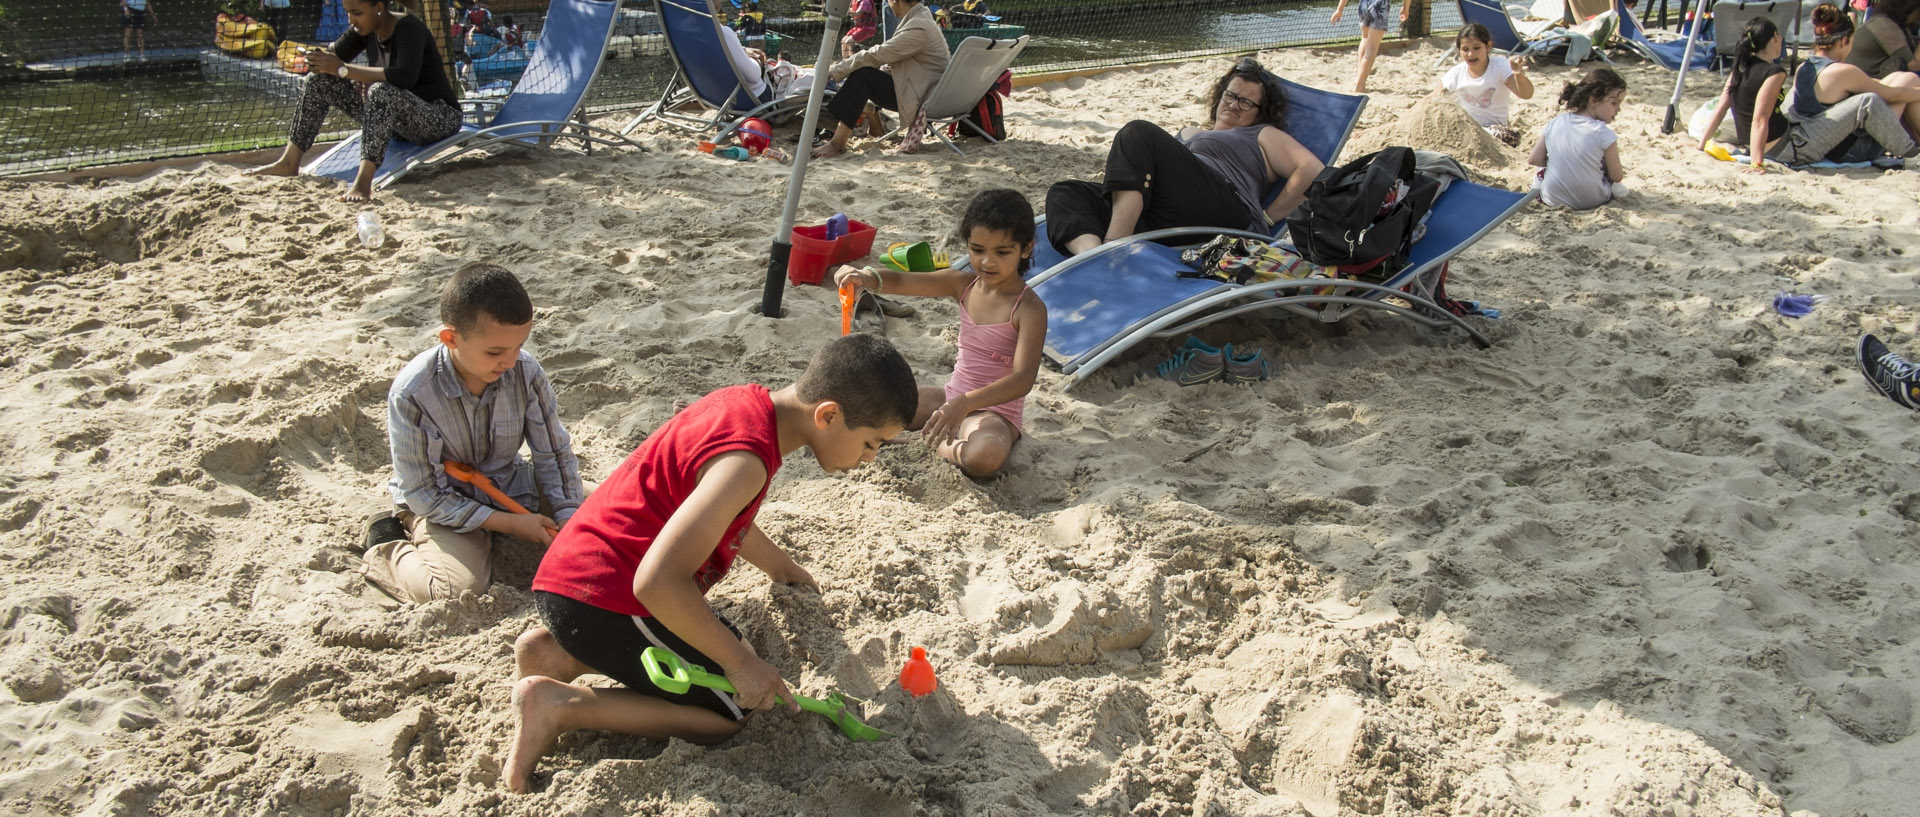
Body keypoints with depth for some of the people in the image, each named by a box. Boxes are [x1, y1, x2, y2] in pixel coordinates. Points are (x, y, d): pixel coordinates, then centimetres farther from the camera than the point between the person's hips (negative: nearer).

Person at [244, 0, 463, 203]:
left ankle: (363, 182, -43)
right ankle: (289, 163, 3)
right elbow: (332, 56, 9)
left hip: (441, 117, -8)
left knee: (382, 91, -38)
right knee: (318, 80, 2)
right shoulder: (365, 30, 2)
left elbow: (405, 76, -37)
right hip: (391, 114, 8)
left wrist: (343, 70, -32)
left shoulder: (408, 29, -21)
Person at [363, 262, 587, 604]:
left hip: (510, 486, 5)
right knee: (462, 587, -29)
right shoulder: (411, 395, -27)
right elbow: (421, 494, -20)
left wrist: (568, 521, -18)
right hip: (442, 505, -5)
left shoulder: (525, 371, -17)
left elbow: (554, 454, -4)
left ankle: (489, 545, 7)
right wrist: (510, 524, -23)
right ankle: (388, 550, 3)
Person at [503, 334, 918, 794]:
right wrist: (739, 661, -19)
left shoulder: (748, 402, 5)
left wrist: (780, 566, 39)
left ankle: (558, 654, 12)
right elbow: (657, 581, -32)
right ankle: (563, 705, -6)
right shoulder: (747, 459, -25)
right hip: (601, 601, -9)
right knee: (734, 710, 1)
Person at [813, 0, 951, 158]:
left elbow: (875, 55, -21)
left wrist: (833, 71, -13)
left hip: (919, 100, -10)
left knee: (861, 75, -17)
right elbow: (886, 55, 15)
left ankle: (838, 143, -20)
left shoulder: (917, 28, -22)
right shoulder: (921, 18, 8)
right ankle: (875, 127, 23)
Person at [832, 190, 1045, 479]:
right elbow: (901, 282, -4)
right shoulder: (964, 284, 0)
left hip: (995, 410, -5)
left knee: (985, 457, -40)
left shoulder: (1030, 309, -19)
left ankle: (932, 441, -13)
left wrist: (964, 403, -41)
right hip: (951, 398, 5)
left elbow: (1023, 379, -29)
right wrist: (866, 278, -28)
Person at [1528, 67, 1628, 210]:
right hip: (1591, 201, -3)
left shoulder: (1555, 123, -5)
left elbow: (1534, 160, -1)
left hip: (1552, 198, 3)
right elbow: (1616, 176, -10)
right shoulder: (1602, 132, -18)